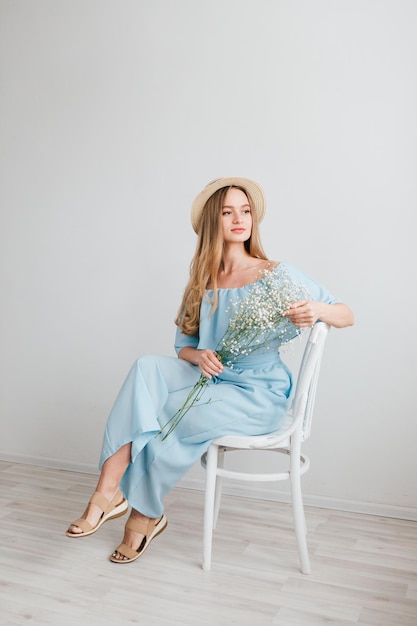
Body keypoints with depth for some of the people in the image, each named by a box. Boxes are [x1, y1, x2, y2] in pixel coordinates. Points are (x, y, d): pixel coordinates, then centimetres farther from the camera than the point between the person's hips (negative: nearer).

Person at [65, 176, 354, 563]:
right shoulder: (201, 284, 8)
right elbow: (183, 346, 10)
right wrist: (199, 356, -15)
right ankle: (109, 491, -26)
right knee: (147, 367, -22)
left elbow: (346, 316, -4)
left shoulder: (277, 275, -5)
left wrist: (315, 309, -27)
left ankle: (144, 514, 0)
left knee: (170, 413, -25)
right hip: (211, 381, 5)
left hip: (261, 395, -4)